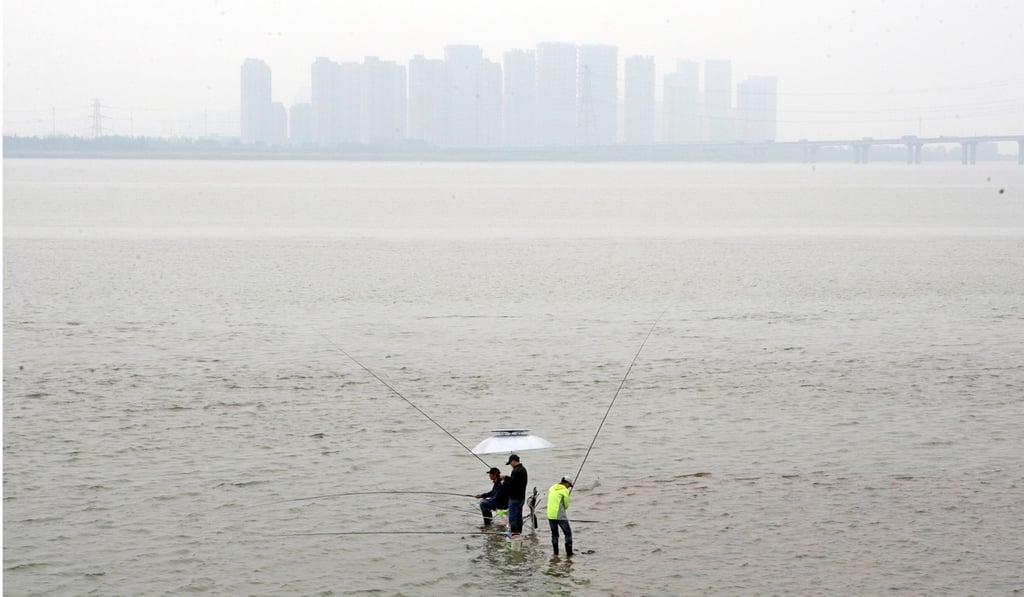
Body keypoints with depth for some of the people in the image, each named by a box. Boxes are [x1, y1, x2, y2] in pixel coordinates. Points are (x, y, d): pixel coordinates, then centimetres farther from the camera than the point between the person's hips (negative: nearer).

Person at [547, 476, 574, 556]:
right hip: (560, 516, -6)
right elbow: (566, 505, -2)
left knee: (554, 534, 14)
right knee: (568, 533, 4)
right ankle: (569, 552, 0)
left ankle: (556, 553, 14)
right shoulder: (565, 490, -7)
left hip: (550, 515, 6)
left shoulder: (552, 488, 11)